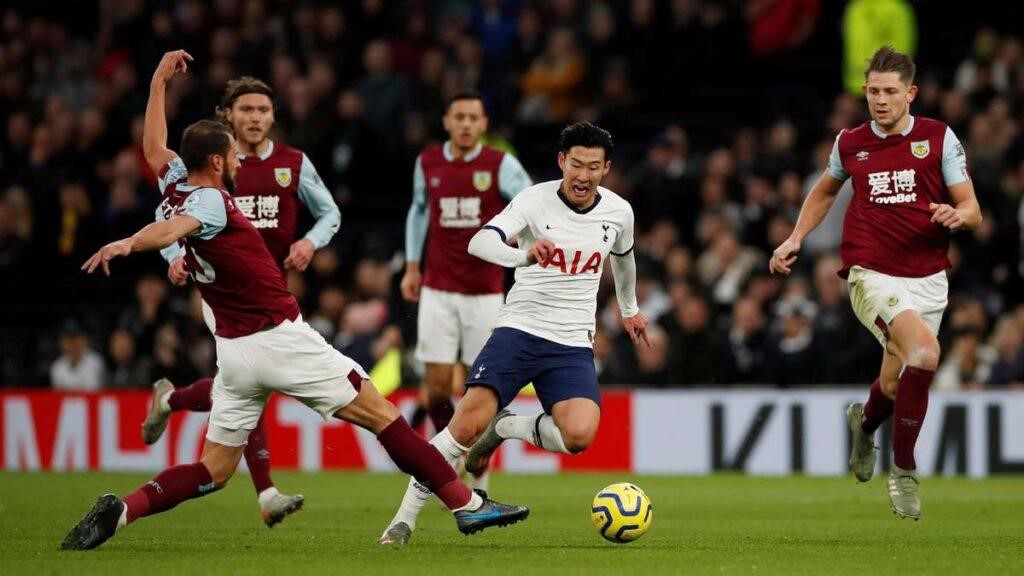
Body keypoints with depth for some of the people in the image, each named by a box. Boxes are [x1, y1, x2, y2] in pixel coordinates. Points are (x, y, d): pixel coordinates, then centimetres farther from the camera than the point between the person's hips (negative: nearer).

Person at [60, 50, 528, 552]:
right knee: (380, 414, 1)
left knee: (213, 471, 9)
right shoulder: (209, 200, -12)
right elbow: (173, 229, -33)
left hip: (234, 352, 8)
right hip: (279, 337, -8)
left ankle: (121, 510, -11)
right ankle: (465, 503, 1)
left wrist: (159, 83, 32)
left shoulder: (176, 188, 10)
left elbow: (154, 148, 29)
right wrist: (129, 244, -50)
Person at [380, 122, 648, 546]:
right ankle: (405, 516, -5)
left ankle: (505, 428, 6)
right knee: (467, 423, -19)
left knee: (579, 435, -24)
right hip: (519, 330, -3)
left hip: (573, 344, 3)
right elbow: (479, 243, -25)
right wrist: (523, 255, -44)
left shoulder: (618, 212, 3)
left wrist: (629, 308, 42)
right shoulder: (536, 200, -9)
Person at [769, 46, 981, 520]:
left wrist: (958, 214, -22)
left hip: (928, 279, 2)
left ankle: (865, 420, 49)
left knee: (895, 386, 9)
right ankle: (904, 471, -14)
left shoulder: (939, 138, 0)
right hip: (872, 276, -2)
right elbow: (825, 190, 26)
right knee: (924, 351, -28)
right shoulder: (850, 144, 4)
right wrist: (795, 239, 17)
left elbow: (972, 210, 1)